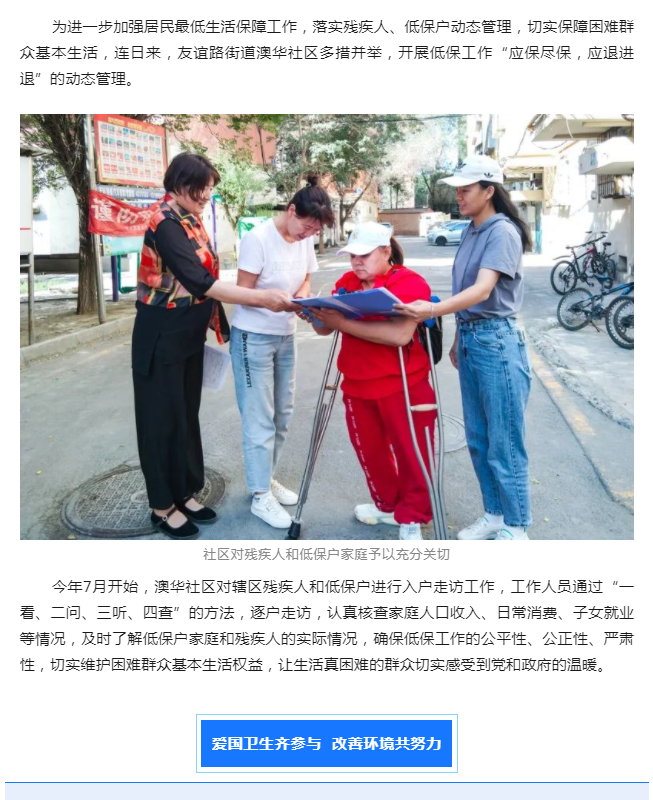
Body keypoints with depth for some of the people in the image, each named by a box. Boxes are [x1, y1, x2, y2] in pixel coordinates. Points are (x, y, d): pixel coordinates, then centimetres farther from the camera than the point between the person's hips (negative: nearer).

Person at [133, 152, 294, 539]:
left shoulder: (192, 220, 8)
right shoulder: (165, 223, -20)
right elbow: (198, 281, -29)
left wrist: (220, 326, 10)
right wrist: (261, 297, -31)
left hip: (190, 334, 9)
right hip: (162, 336, -8)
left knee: (187, 413, 15)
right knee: (163, 418, 3)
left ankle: (185, 493, 29)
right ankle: (163, 506, 17)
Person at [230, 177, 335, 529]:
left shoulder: (305, 240, 1)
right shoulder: (258, 238, -19)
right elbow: (243, 293, -18)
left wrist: (303, 294, -10)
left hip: (286, 337, 7)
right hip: (253, 338, -7)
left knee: (282, 413, 13)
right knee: (260, 419, -2)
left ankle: (267, 477, 30)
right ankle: (260, 495, 11)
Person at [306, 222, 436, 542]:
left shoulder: (410, 283, -14)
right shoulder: (346, 282, 6)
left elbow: (399, 335, -29)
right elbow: (325, 329, 5)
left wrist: (343, 323, -30)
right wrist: (316, 313, -18)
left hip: (403, 385, -6)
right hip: (357, 385, 6)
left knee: (410, 450, 4)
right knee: (369, 448, 18)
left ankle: (412, 516, 23)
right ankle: (387, 504, 39)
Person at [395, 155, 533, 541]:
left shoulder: (502, 232, -13)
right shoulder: (472, 232, 12)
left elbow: (483, 290, -26)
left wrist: (431, 310, -39)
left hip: (498, 342, -8)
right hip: (469, 340, 9)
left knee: (504, 444, 0)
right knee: (478, 440, 15)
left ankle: (516, 527, 15)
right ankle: (494, 514, 30)